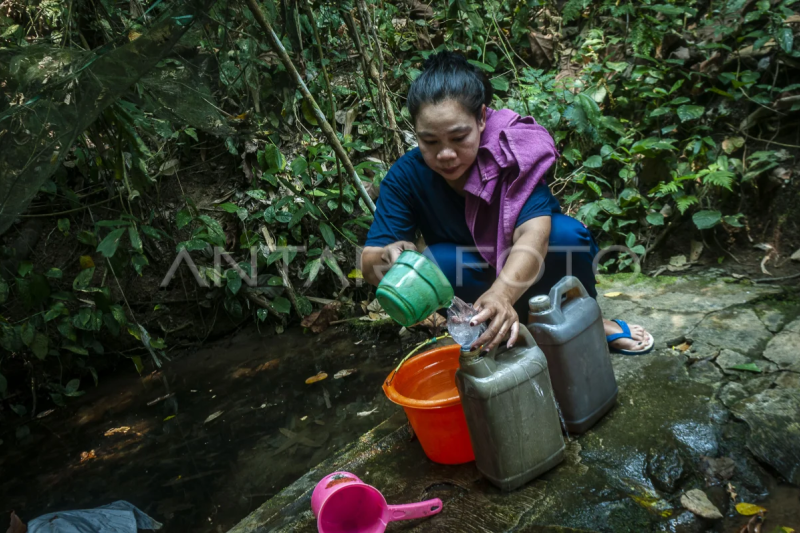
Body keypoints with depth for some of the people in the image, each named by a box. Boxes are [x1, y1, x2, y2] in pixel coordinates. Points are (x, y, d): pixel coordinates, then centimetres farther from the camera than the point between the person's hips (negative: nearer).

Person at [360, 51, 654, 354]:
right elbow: (369, 265, -23)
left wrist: (501, 294, -61)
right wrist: (390, 258, -48)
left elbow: (534, 233, -41)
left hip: (527, 277, -1)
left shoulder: (513, 153, -26)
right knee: (435, 263, -31)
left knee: (565, 233, -32)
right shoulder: (406, 177, -19)